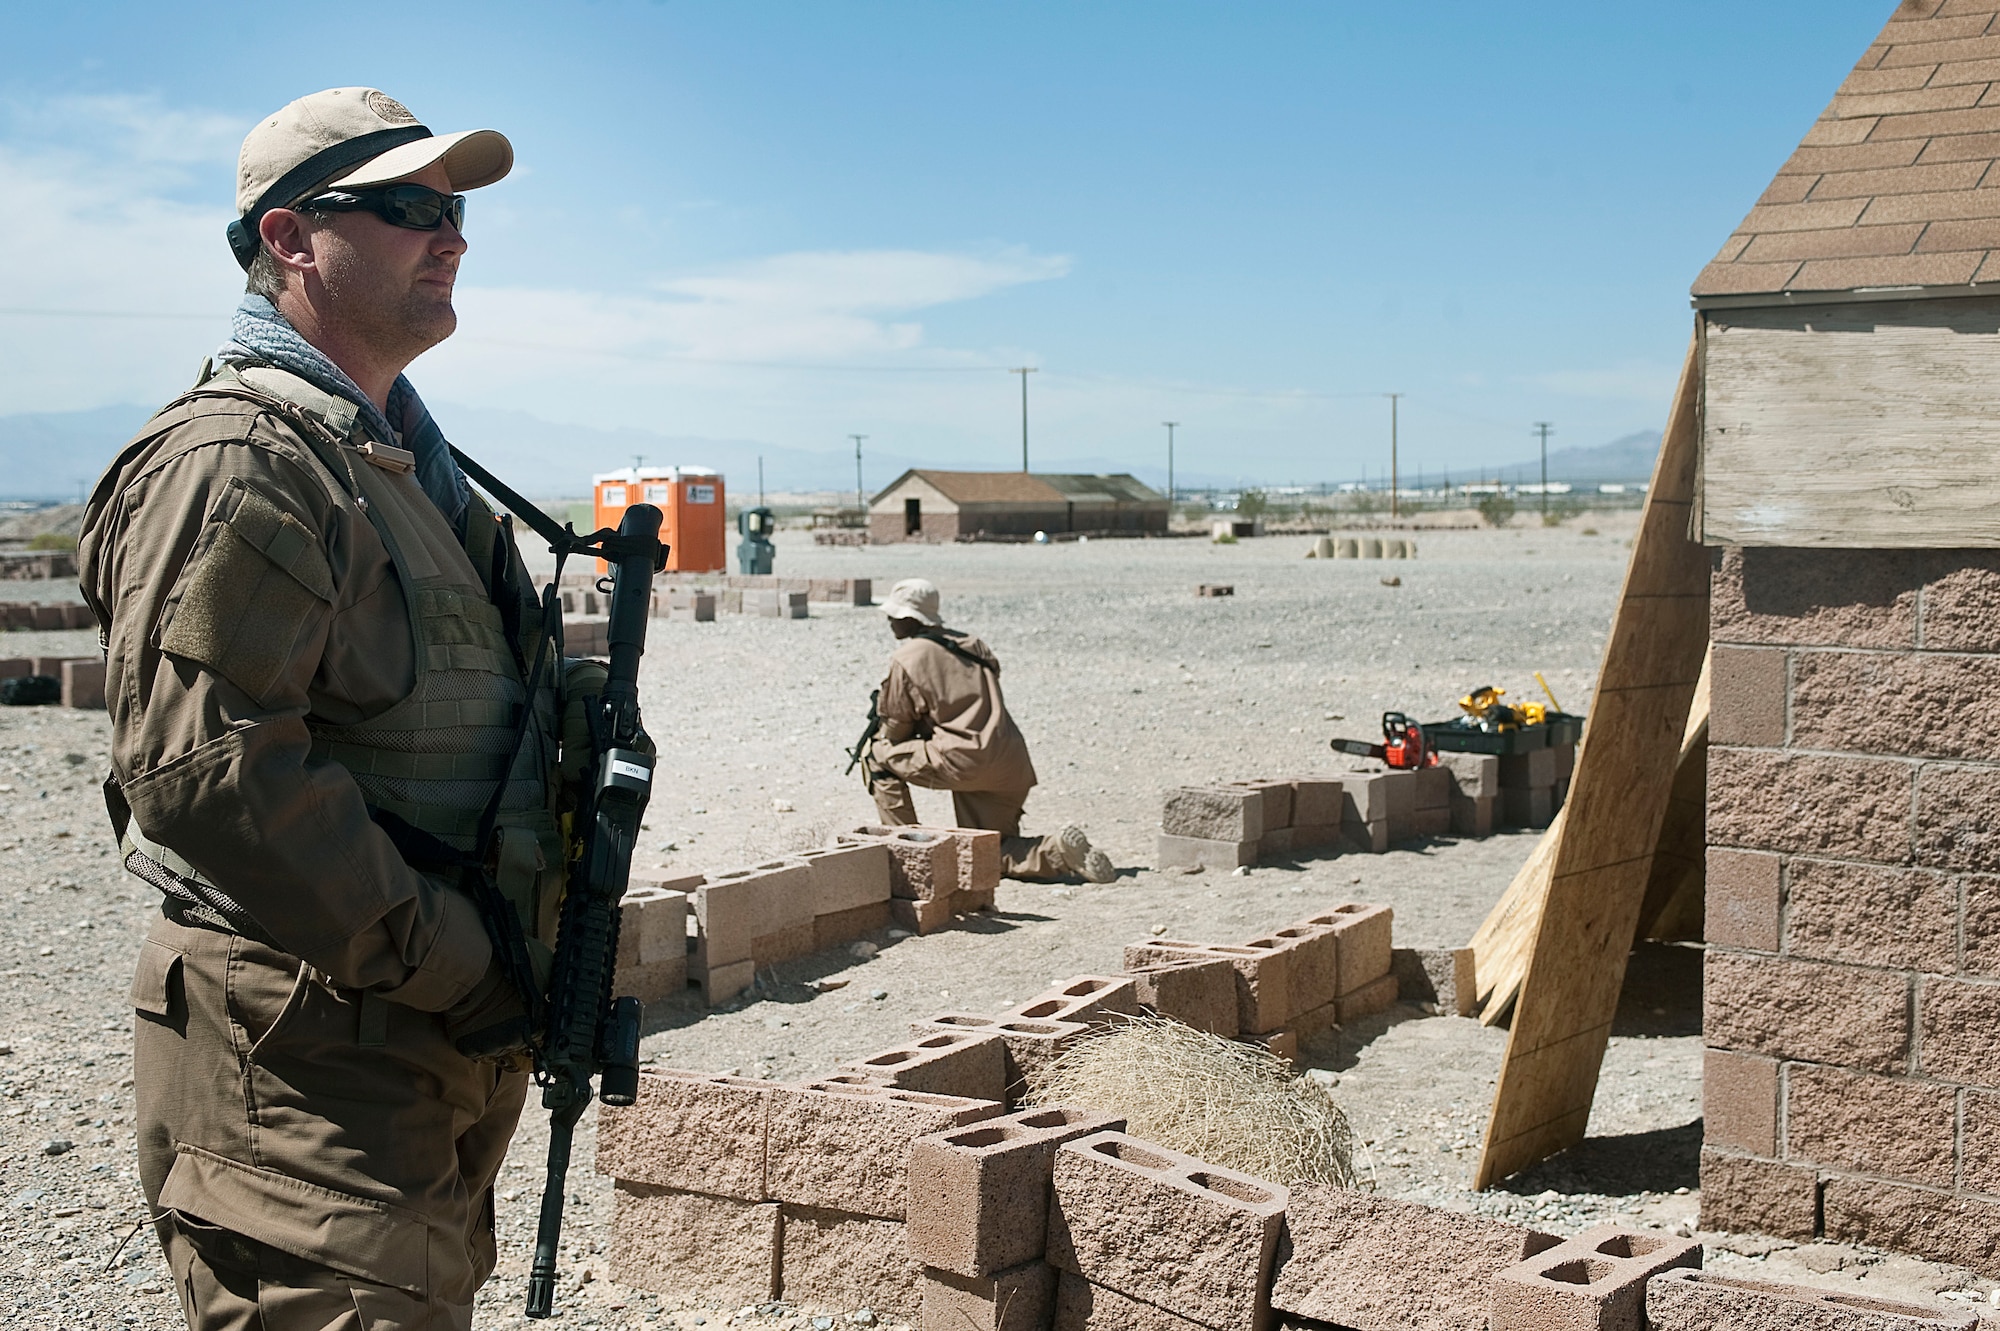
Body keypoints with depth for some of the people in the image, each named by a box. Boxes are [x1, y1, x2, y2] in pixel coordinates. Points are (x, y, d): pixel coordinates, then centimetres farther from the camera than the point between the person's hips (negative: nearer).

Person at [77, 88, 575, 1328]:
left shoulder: (409, 460, 17)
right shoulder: (235, 461, -15)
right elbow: (205, 771, -25)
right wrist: (451, 964, -20)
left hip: (447, 1048, 10)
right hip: (308, 1058, -10)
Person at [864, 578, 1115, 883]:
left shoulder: (906, 660, -3)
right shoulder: (970, 645, 18)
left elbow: (896, 729, 4)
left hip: (965, 763, -7)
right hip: (1012, 768, 7)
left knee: (878, 756, 12)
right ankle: (1058, 849, -7)